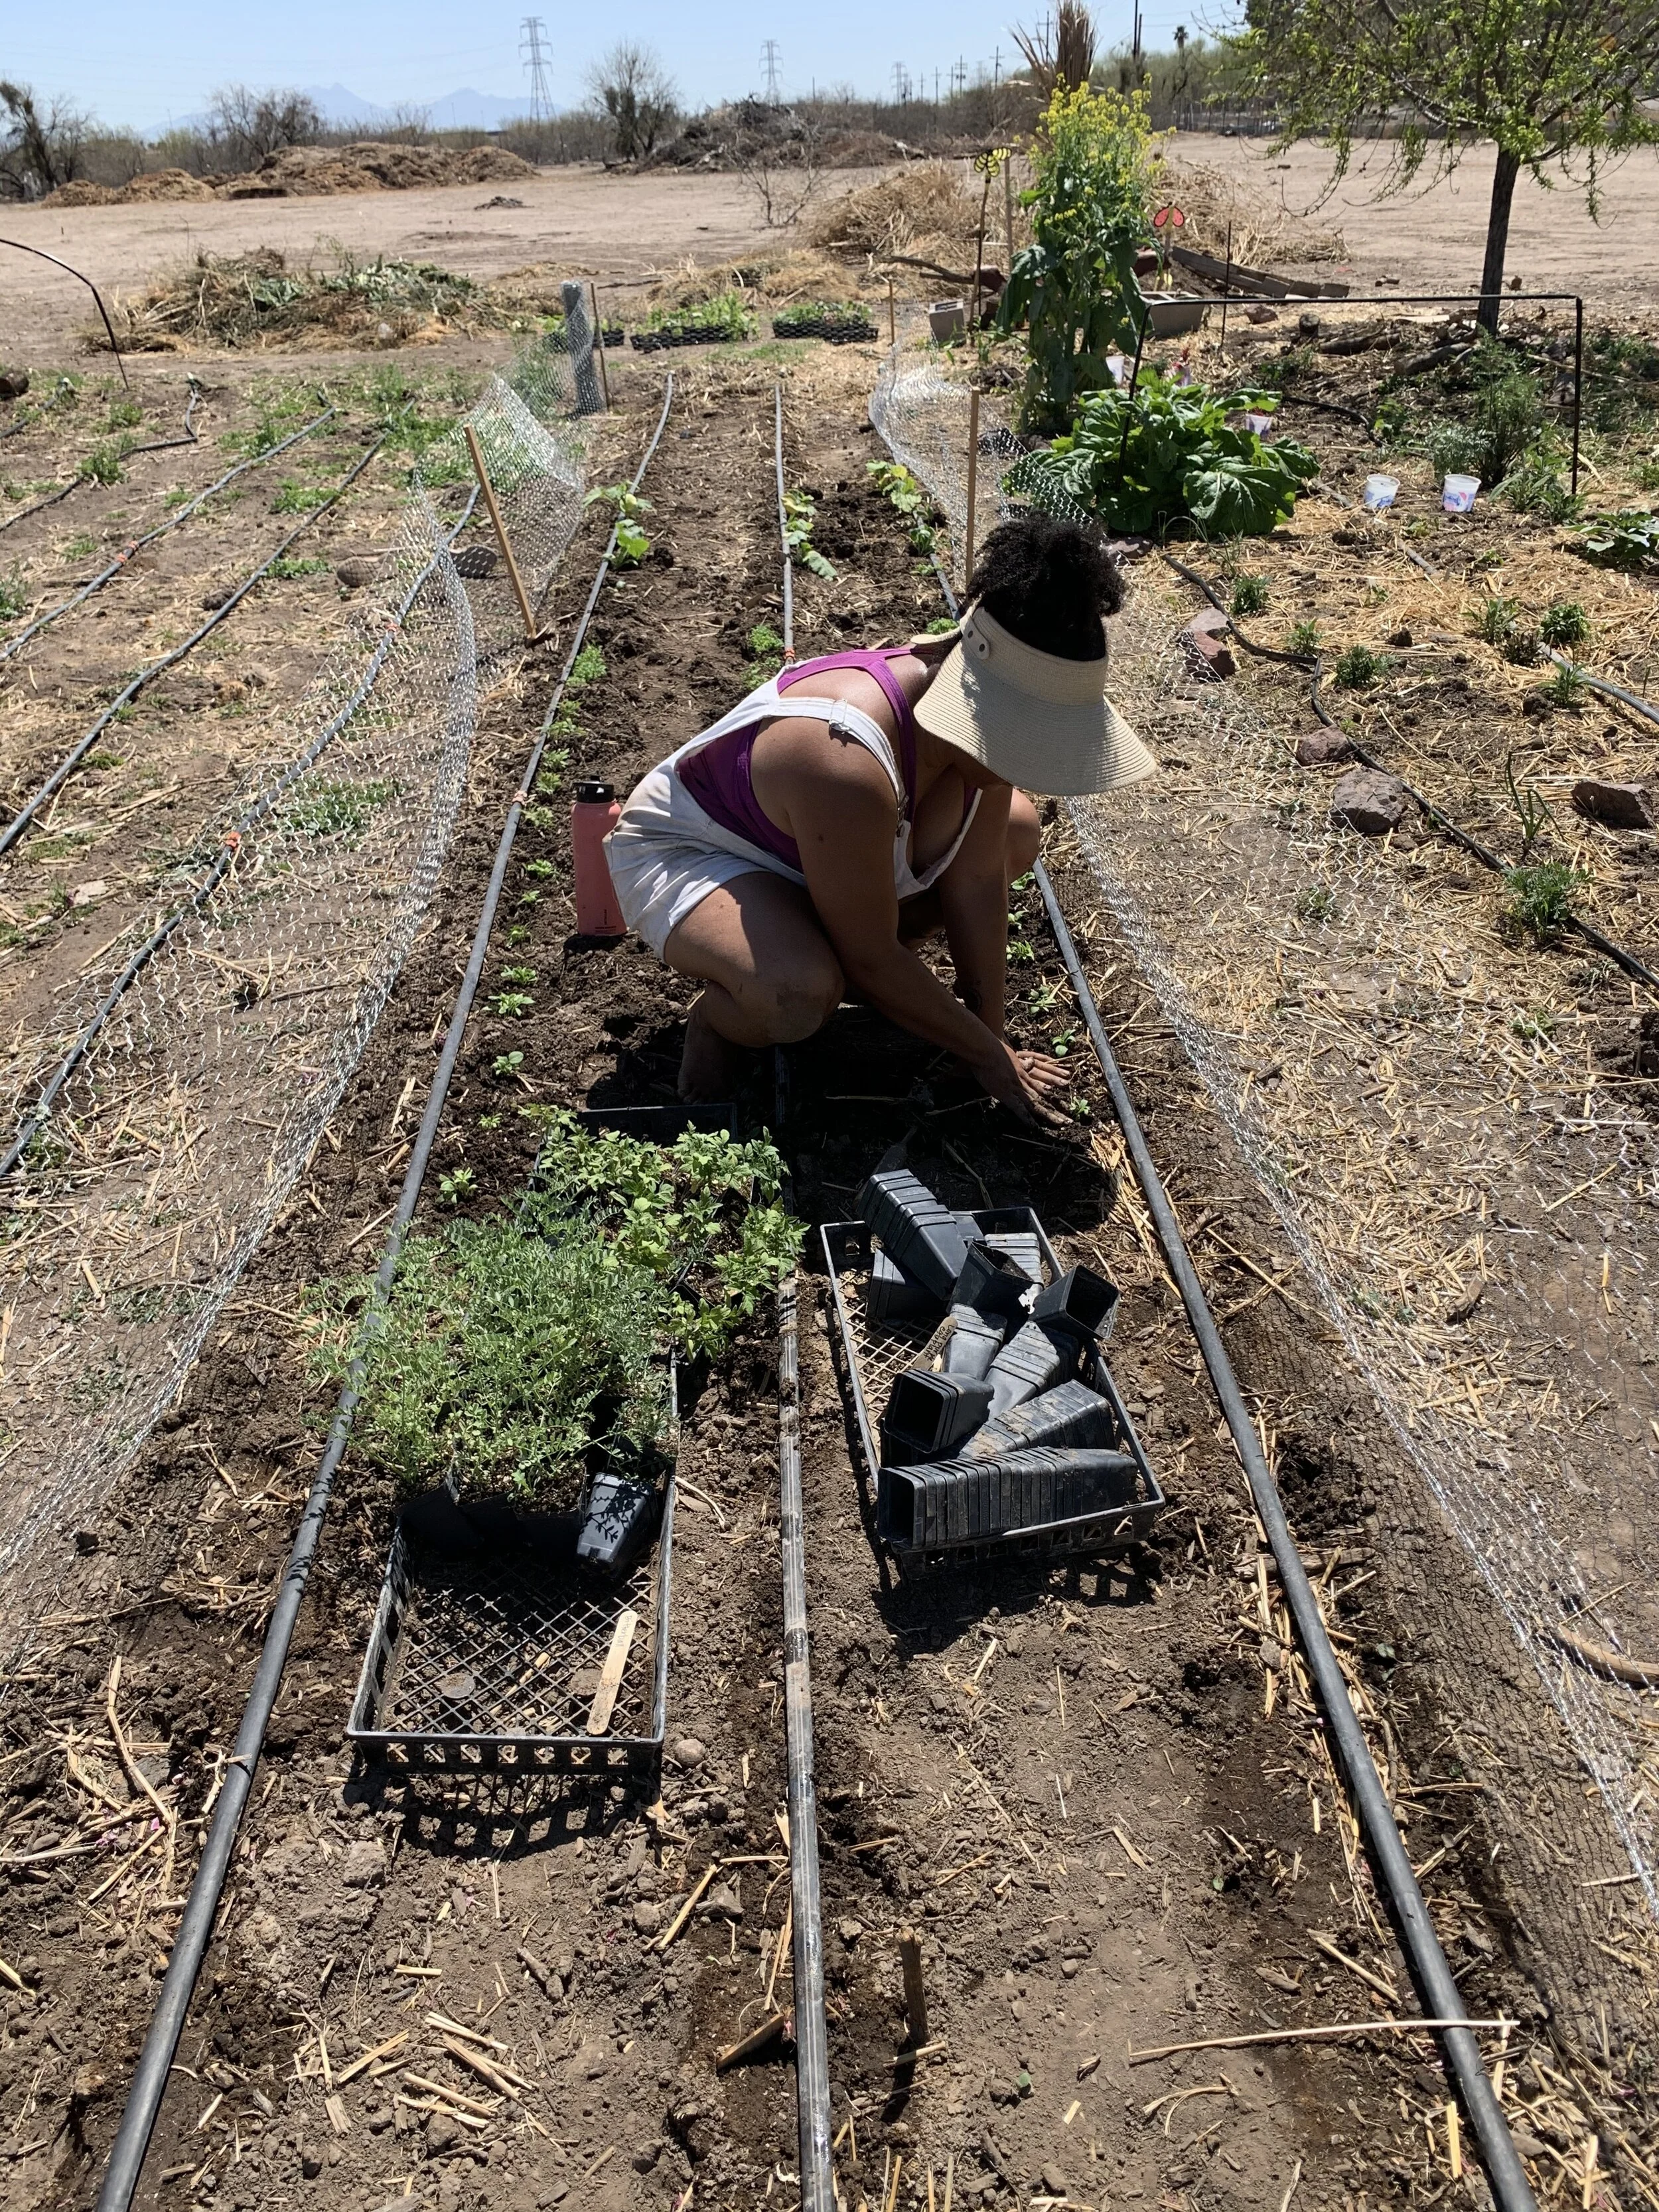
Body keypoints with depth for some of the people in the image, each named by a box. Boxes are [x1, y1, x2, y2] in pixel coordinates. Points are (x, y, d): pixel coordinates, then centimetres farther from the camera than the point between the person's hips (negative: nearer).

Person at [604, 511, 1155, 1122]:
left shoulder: (981, 714, -19)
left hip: (801, 845, 8)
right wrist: (990, 1056, -18)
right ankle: (716, 1017, -4)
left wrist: (993, 1034, -8)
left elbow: (975, 883, -10)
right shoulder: (848, 765, -41)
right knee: (801, 992, -40)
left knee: (1017, 830, 4)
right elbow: (872, 962, -30)